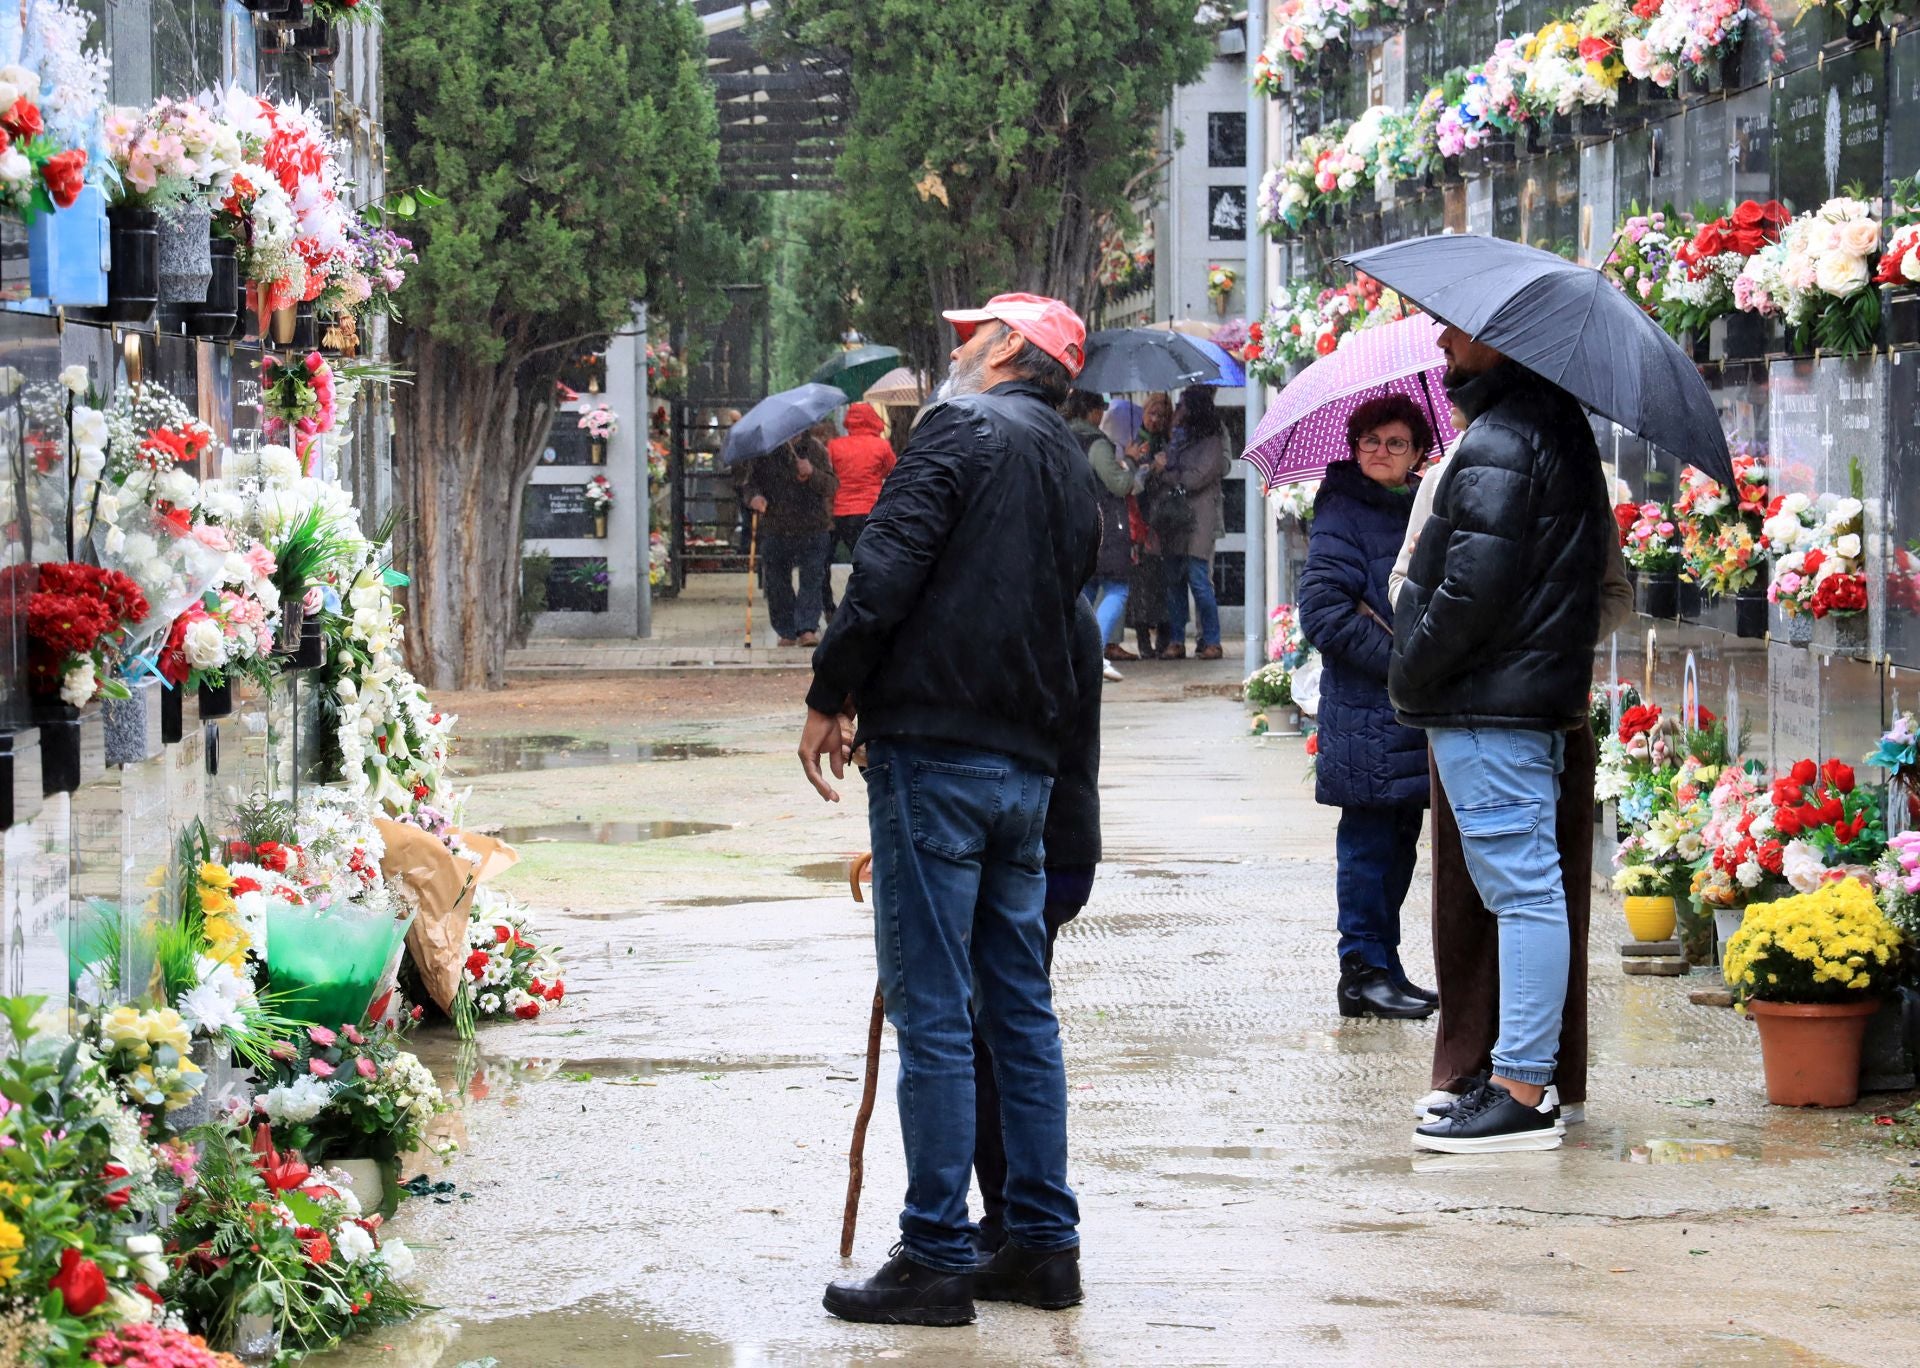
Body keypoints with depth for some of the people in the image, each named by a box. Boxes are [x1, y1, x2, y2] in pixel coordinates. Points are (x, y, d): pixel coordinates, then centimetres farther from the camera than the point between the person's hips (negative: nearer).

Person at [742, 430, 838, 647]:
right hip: (775, 530, 1)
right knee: (777, 583, 5)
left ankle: (807, 629, -9)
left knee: (811, 579, -8)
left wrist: (812, 474, -20)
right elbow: (751, 482, 9)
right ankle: (786, 632, 16)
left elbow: (832, 486, -1)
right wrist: (753, 497, -14)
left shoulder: (814, 448, 2)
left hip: (812, 530, -1)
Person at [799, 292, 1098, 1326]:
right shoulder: (1071, 470, 20)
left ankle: (935, 1258, -6)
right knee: (1020, 1006, 13)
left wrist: (831, 696, -7)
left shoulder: (963, 428, -6)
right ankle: (1042, 1241, 16)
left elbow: (888, 570, -15)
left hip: (935, 748, -8)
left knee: (932, 1010, -7)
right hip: (1028, 761, 8)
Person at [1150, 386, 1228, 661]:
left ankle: (1211, 641, -4)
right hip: (1173, 518, 7)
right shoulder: (1177, 439, 20)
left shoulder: (1211, 441, -1)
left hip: (1198, 520, -7)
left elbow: (1199, 476, -11)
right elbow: (1155, 482, 18)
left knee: (1198, 580, -10)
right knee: (1173, 581, 4)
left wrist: (1165, 476, -2)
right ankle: (1176, 641, 7)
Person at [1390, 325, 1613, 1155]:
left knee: (1521, 887, -9)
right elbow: (1597, 554, 21)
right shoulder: (1560, 427, 15)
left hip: (1488, 707, -11)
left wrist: (1410, 680, -9)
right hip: (1542, 694, 11)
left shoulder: (1497, 446, -17)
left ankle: (1521, 1094, -9)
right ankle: (1524, 1078, 20)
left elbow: (1472, 591, -23)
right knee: (1524, 888, 14)